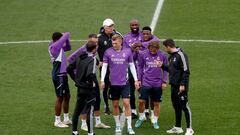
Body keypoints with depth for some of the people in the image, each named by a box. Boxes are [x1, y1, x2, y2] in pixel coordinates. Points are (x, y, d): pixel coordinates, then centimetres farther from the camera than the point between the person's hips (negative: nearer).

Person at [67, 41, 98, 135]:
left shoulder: (79, 58, 5)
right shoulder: (92, 59, -17)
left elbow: (69, 69, 9)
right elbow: (90, 74, -31)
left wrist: (75, 79, 14)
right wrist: (94, 82, -15)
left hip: (80, 88, 7)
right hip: (89, 89, -7)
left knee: (77, 110, 14)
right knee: (89, 111, 2)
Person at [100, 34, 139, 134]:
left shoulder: (127, 51, 0)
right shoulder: (108, 52, -1)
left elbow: (132, 66, 8)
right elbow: (104, 66, 3)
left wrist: (136, 80, 5)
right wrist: (102, 80, -3)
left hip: (124, 83, -1)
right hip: (113, 83, 1)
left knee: (127, 103, -7)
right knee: (115, 105, 7)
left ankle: (129, 127, -1)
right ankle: (118, 126, 21)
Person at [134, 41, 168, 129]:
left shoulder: (162, 55, -4)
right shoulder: (143, 54, -4)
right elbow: (140, 66, 7)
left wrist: (164, 81, 1)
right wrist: (139, 79, 4)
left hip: (158, 84, 0)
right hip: (146, 82, 0)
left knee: (156, 103, 6)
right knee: (141, 101, -4)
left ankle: (155, 121, 19)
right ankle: (141, 118, 20)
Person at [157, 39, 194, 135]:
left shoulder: (180, 55, -14)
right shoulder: (171, 57, 13)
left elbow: (186, 71, -18)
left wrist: (183, 84, -21)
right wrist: (162, 66, 13)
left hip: (181, 87, -9)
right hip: (173, 86, 9)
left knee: (184, 106, -5)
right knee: (176, 107, 14)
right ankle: (177, 127, 24)